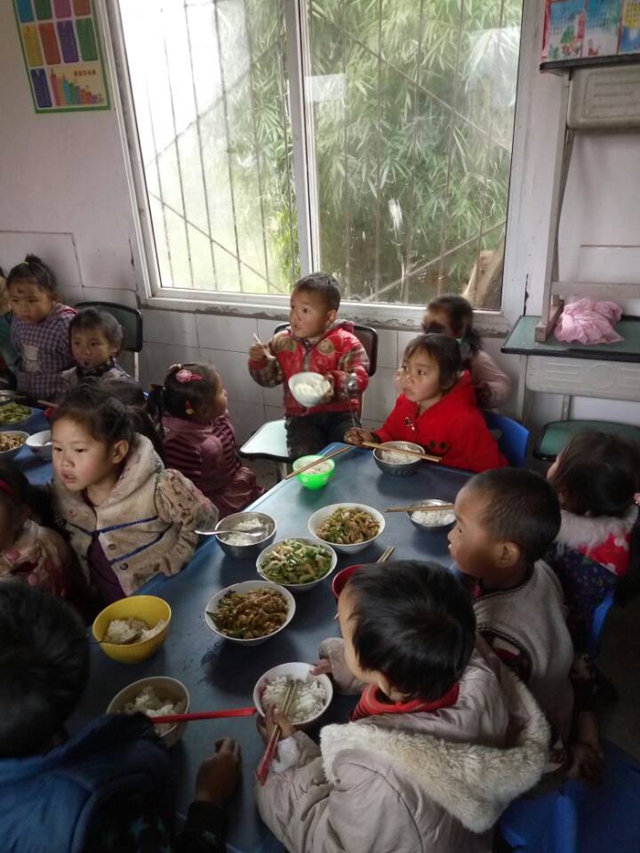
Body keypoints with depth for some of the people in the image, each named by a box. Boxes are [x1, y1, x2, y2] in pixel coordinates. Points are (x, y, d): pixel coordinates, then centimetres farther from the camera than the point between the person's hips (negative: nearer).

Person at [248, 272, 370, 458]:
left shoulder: (345, 342, -5)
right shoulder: (282, 342, 5)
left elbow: (359, 379, -14)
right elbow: (270, 379, 8)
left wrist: (336, 382, -33)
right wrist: (260, 361, -13)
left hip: (339, 412, -1)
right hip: (301, 416, 1)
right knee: (305, 456, -22)